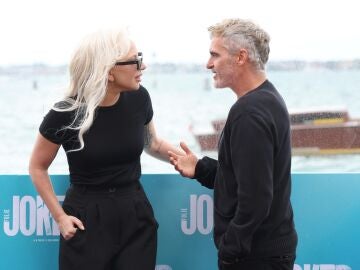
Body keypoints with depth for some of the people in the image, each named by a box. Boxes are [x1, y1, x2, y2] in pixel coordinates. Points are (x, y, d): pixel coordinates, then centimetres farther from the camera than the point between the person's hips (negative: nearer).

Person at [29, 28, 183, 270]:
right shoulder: (65, 114, -15)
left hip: (135, 213, 3)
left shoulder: (138, 98, -6)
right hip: (86, 218, -3)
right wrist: (59, 216, -6)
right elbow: (38, 167, 0)